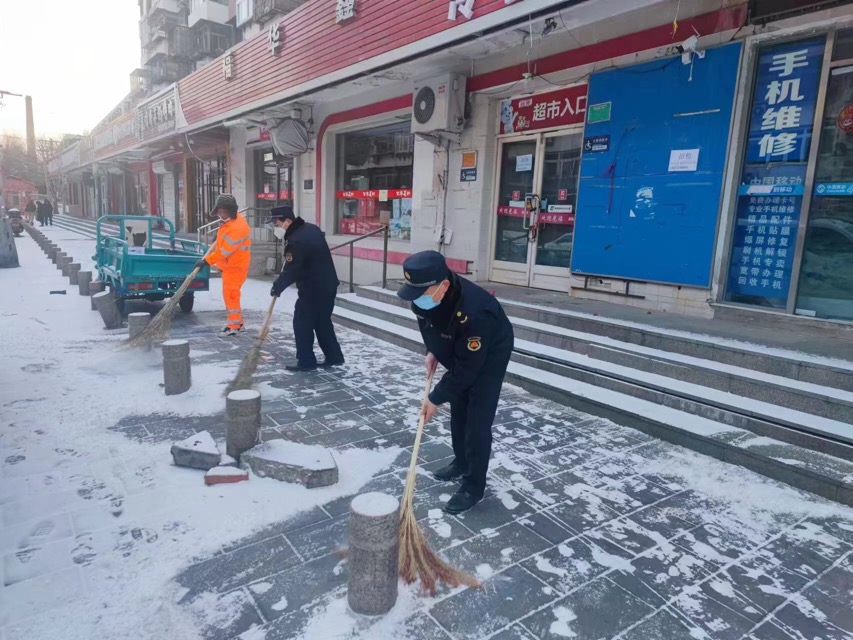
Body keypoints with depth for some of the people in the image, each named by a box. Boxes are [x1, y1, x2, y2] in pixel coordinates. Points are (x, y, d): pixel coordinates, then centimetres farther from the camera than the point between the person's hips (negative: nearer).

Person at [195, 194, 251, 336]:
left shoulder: (237, 228, -28)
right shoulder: (230, 221, 3)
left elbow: (224, 251, -25)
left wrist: (206, 261, -18)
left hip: (235, 266, -10)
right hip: (229, 265, 10)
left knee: (231, 294, -6)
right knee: (229, 294, 15)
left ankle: (234, 326, 2)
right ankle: (237, 322, 26)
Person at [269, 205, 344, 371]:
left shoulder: (296, 241, -22)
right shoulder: (310, 228, 8)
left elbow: (290, 271, -20)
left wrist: (277, 287, -5)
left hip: (313, 288, -9)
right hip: (327, 284, 9)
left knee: (302, 323, 2)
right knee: (322, 322, 17)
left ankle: (306, 360, 7)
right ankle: (334, 357, 23)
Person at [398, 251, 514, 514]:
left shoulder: (473, 312, -44)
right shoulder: (424, 295, -22)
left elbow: (467, 368, -33)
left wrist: (436, 398, -25)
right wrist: (432, 351, -4)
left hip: (490, 356, -7)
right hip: (458, 350, 7)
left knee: (477, 420, -7)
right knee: (457, 410, 18)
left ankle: (474, 486, 8)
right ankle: (461, 463, 38)